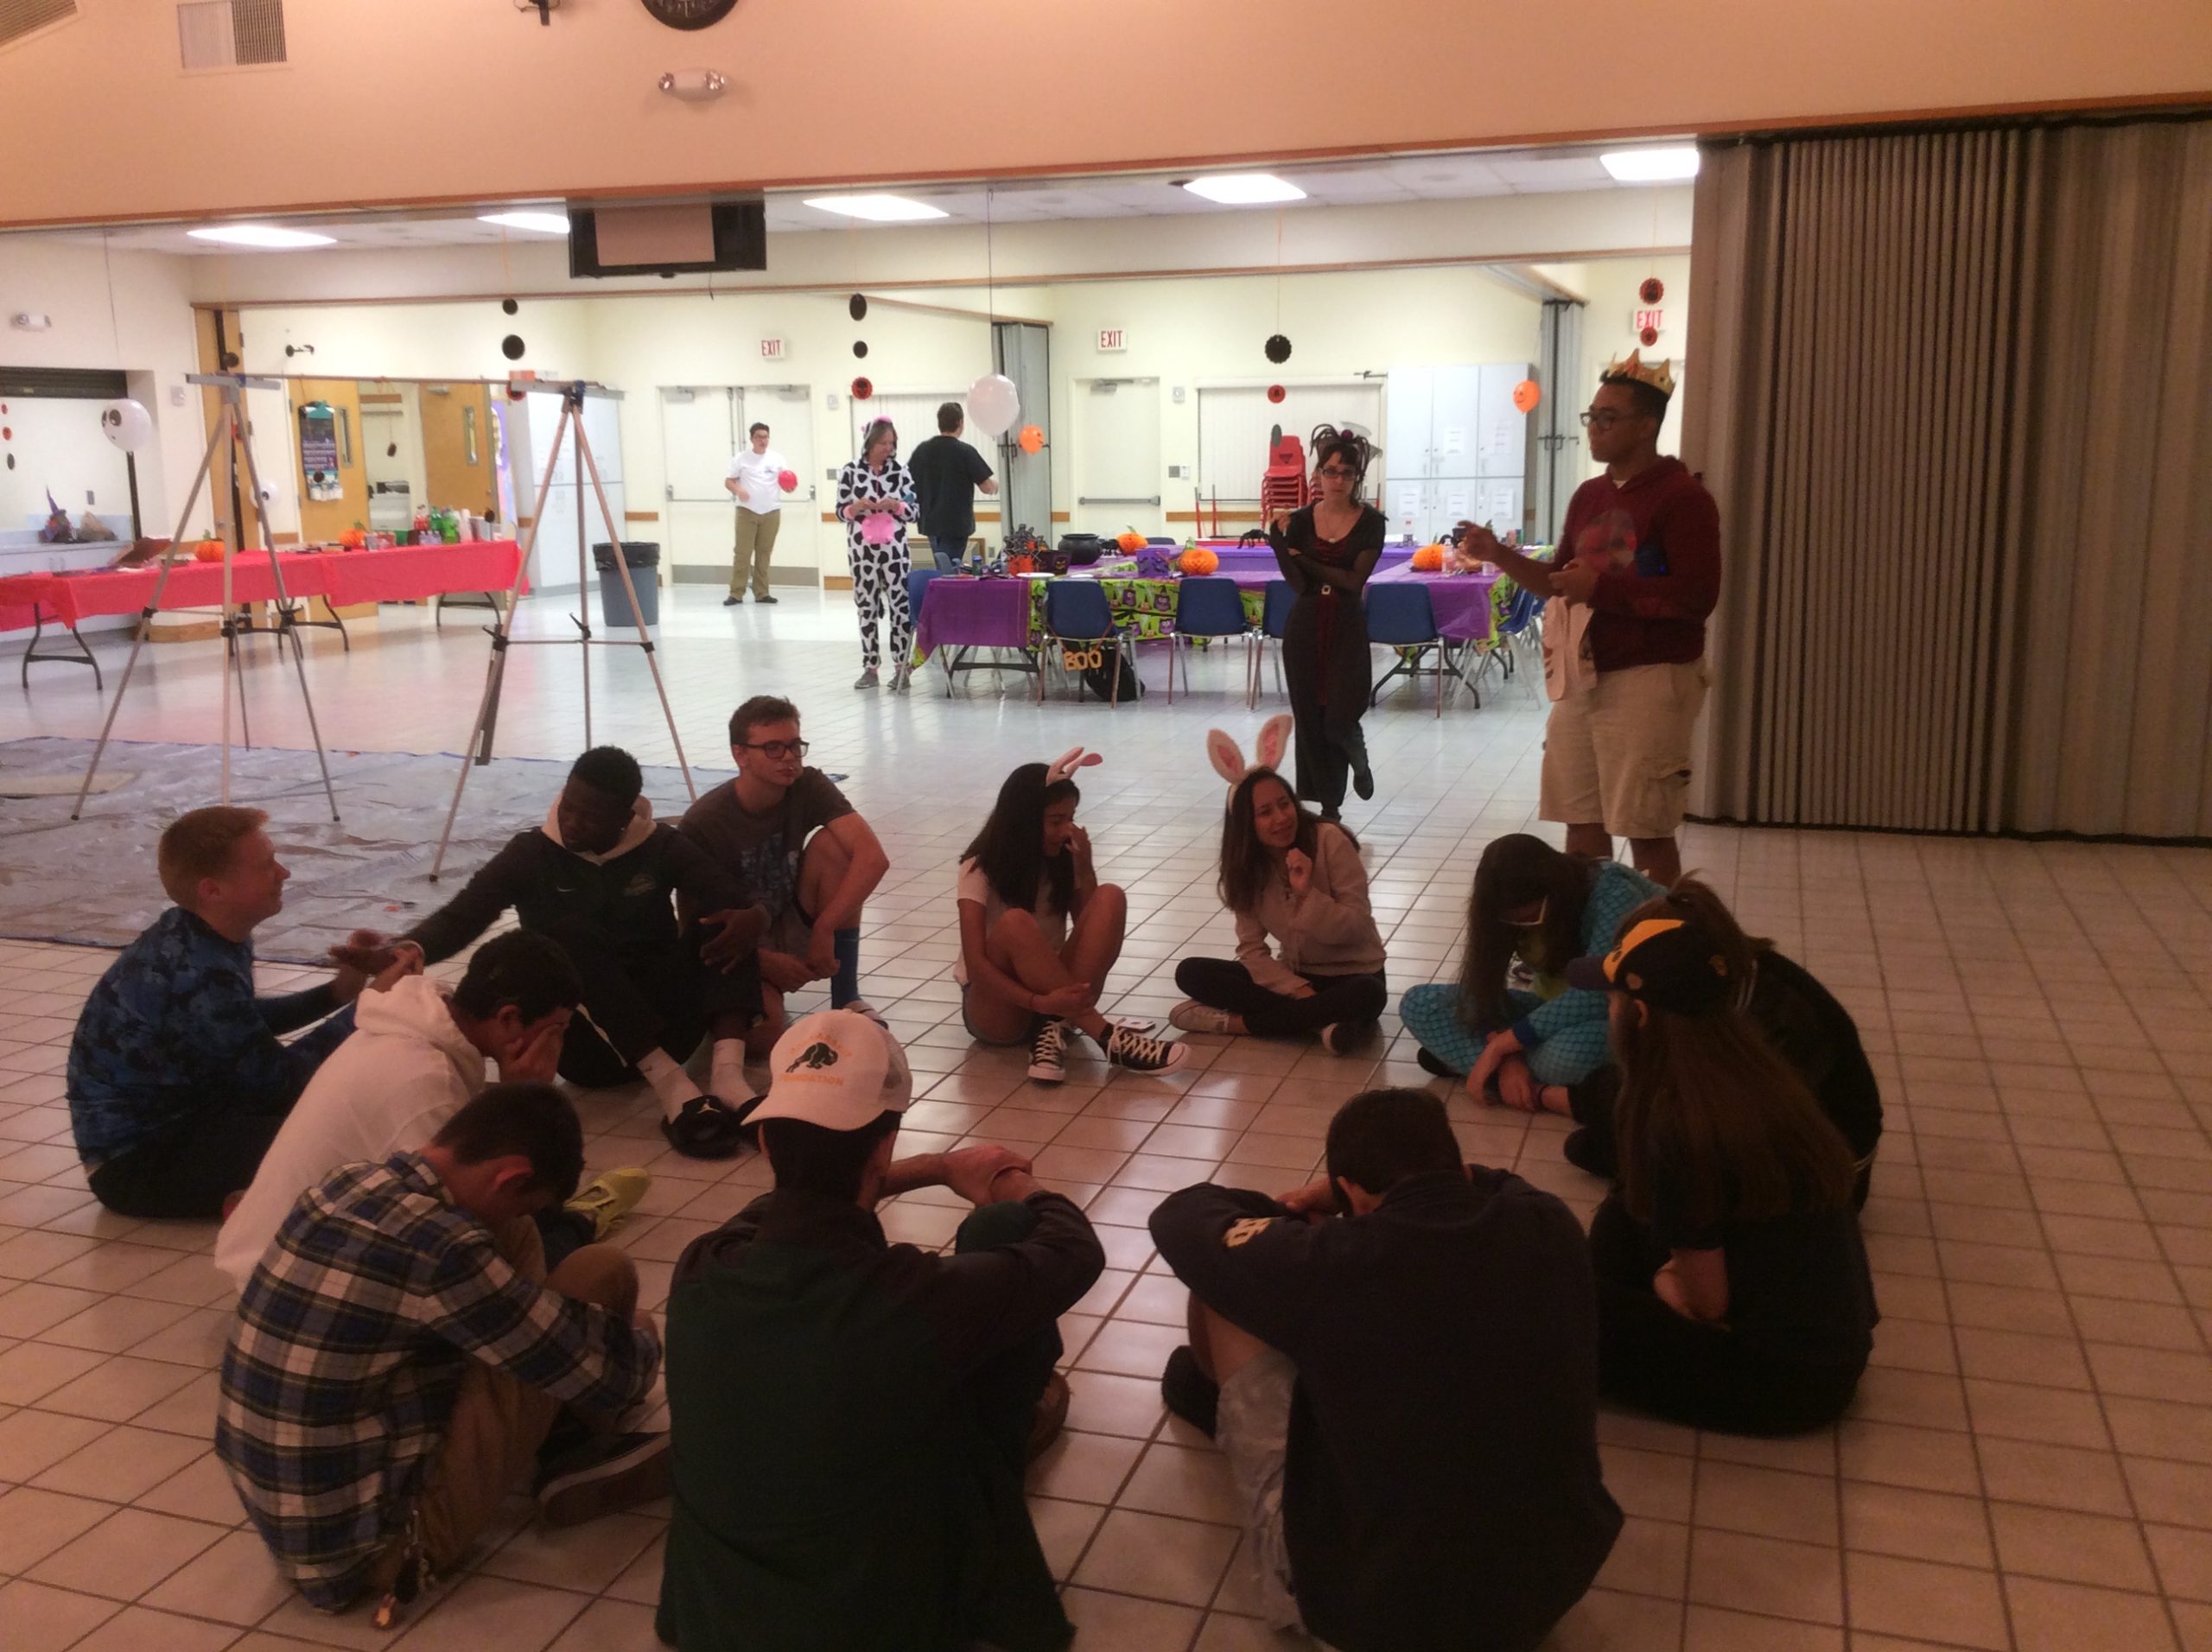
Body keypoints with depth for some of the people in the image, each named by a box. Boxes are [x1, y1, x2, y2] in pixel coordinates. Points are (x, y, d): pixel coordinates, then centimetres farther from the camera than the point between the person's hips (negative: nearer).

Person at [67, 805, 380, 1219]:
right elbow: (275, 1081, -22)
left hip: (170, 1115, 10)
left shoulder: (195, 937, -2)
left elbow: (243, 1025, 16)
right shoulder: (199, 975, -30)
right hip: (134, 1159, -10)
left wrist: (334, 993, 4)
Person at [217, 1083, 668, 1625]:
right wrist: (640, 1341, 9)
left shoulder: (344, 1183, -1)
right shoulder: (439, 1250, -26)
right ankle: (579, 1460, 17)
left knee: (515, 1245, 11)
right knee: (602, 1274, -8)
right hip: (368, 1544, -8)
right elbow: (607, 1376, -13)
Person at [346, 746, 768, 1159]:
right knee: (570, 933, -29)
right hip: (585, 1044, -2)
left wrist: (753, 918, -32)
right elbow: (461, 916, -11)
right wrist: (403, 951, -33)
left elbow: (737, 905, -8)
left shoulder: (663, 847, 2)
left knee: (726, 923, -18)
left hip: (662, 1027, 2)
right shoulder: (531, 854, -1)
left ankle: (727, 1073, -37)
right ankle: (672, 1087, -38)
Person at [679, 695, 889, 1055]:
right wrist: (767, 963, -24)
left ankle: (846, 999, -15)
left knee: (831, 844, -23)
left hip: (794, 931, 3)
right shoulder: (702, 822, -20)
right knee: (763, 1037, -32)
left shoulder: (809, 788, -13)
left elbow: (874, 858, -26)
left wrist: (823, 929, -33)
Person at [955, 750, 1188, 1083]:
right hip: (995, 1010, -4)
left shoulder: (1062, 860, 3)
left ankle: (1057, 1026, -29)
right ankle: (1102, 1033, -34)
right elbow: (975, 963, -22)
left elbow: (1092, 928, -2)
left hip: (1053, 995, 4)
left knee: (1110, 897, -18)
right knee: (1014, 923, -35)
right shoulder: (981, 869, -12)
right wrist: (1040, 1003, -35)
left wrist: (1084, 867, -11)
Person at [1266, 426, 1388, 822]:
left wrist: (1304, 561, -9)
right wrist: (1279, 537, -18)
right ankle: (1328, 804, 21)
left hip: (1347, 629, -2)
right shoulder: (1301, 520, 0)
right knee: (1310, 719, 6)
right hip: (1305, 629, 2)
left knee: (1340, 721, -9)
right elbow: (1298, 583, -8)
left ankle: (1358, 759, 28)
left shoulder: (1370, 522, -5)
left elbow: (1355, 579, -12)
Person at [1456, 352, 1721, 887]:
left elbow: (1697, 597, -20)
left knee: (1647, 831, -3)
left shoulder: (1682, 497, -11)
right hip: (1582, 678, 8)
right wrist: (1499, 554, 5)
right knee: (1581, 821, 12)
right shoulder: (1588, 496, 12)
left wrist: (1603, 589, -20)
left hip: (1648, 680, -7)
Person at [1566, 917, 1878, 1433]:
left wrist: (1663, 1284, 6)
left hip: (1786, 1375, -8)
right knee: (1626, 1214, 13)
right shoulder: (1754, 1075, -2)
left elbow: (1706, 1303, -14)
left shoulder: (1680, 1125, -24)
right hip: (1829, 1340, 8)